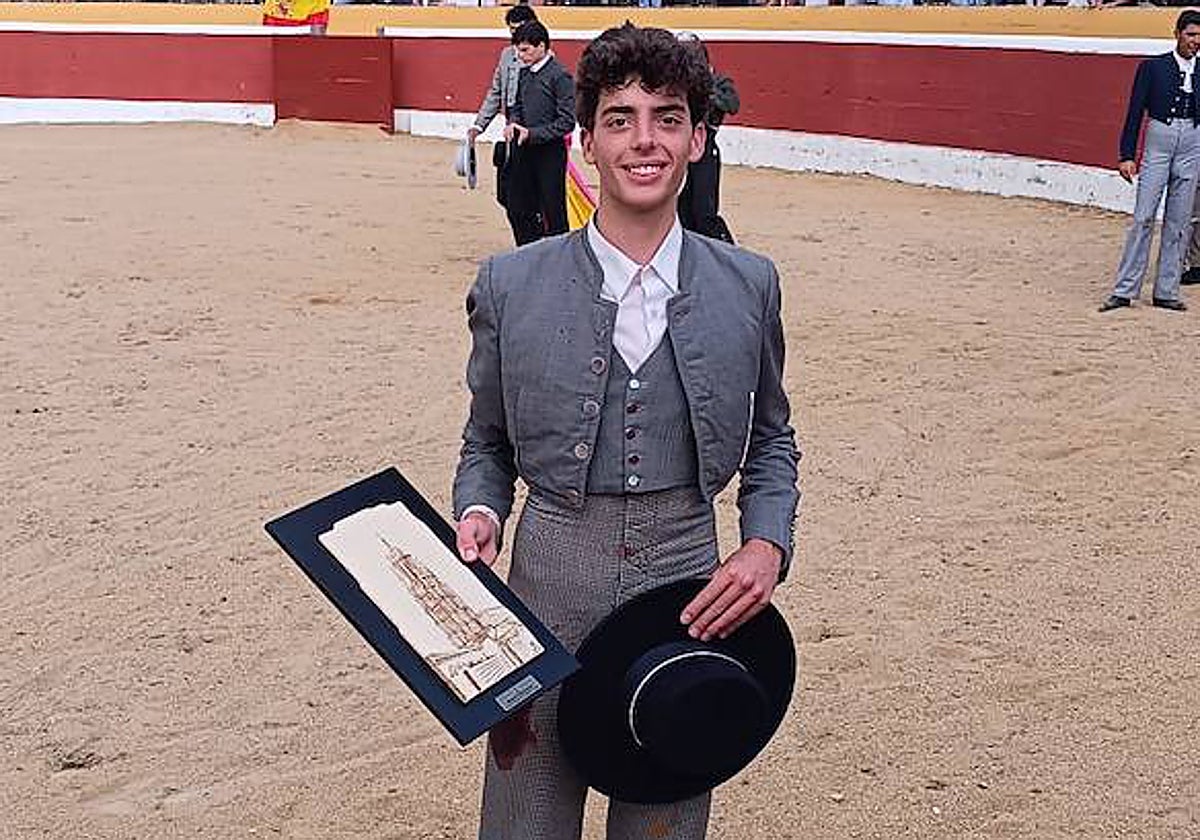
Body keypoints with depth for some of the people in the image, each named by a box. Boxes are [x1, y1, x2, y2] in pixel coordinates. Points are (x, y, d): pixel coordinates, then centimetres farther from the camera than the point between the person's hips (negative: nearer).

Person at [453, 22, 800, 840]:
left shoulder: (748, 285, 0)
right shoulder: (511, 285, -3)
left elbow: (770, 439, 11)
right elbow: (486, 441, 9)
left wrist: (767, 544, -5)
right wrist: (479, 512, -11)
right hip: (548, 586, -1)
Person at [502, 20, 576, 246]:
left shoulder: (560, 76, -12)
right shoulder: (525, 73, 9)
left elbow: (567, 122, -15)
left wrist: (532, 134, -19)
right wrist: (512, 123, 1)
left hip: (550, 153, -7)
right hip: (523, 152, 7)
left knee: (553, 212, 0)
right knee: (518, 209, 10)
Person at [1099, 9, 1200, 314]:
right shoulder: (1153, 67, 1)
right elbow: (1135, 113, 0)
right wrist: (1127, 155, -6)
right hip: (1159, 142, -3)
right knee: (1143, 218, -6)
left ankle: (1166, 292, 11)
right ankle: (1124, 290, -2)